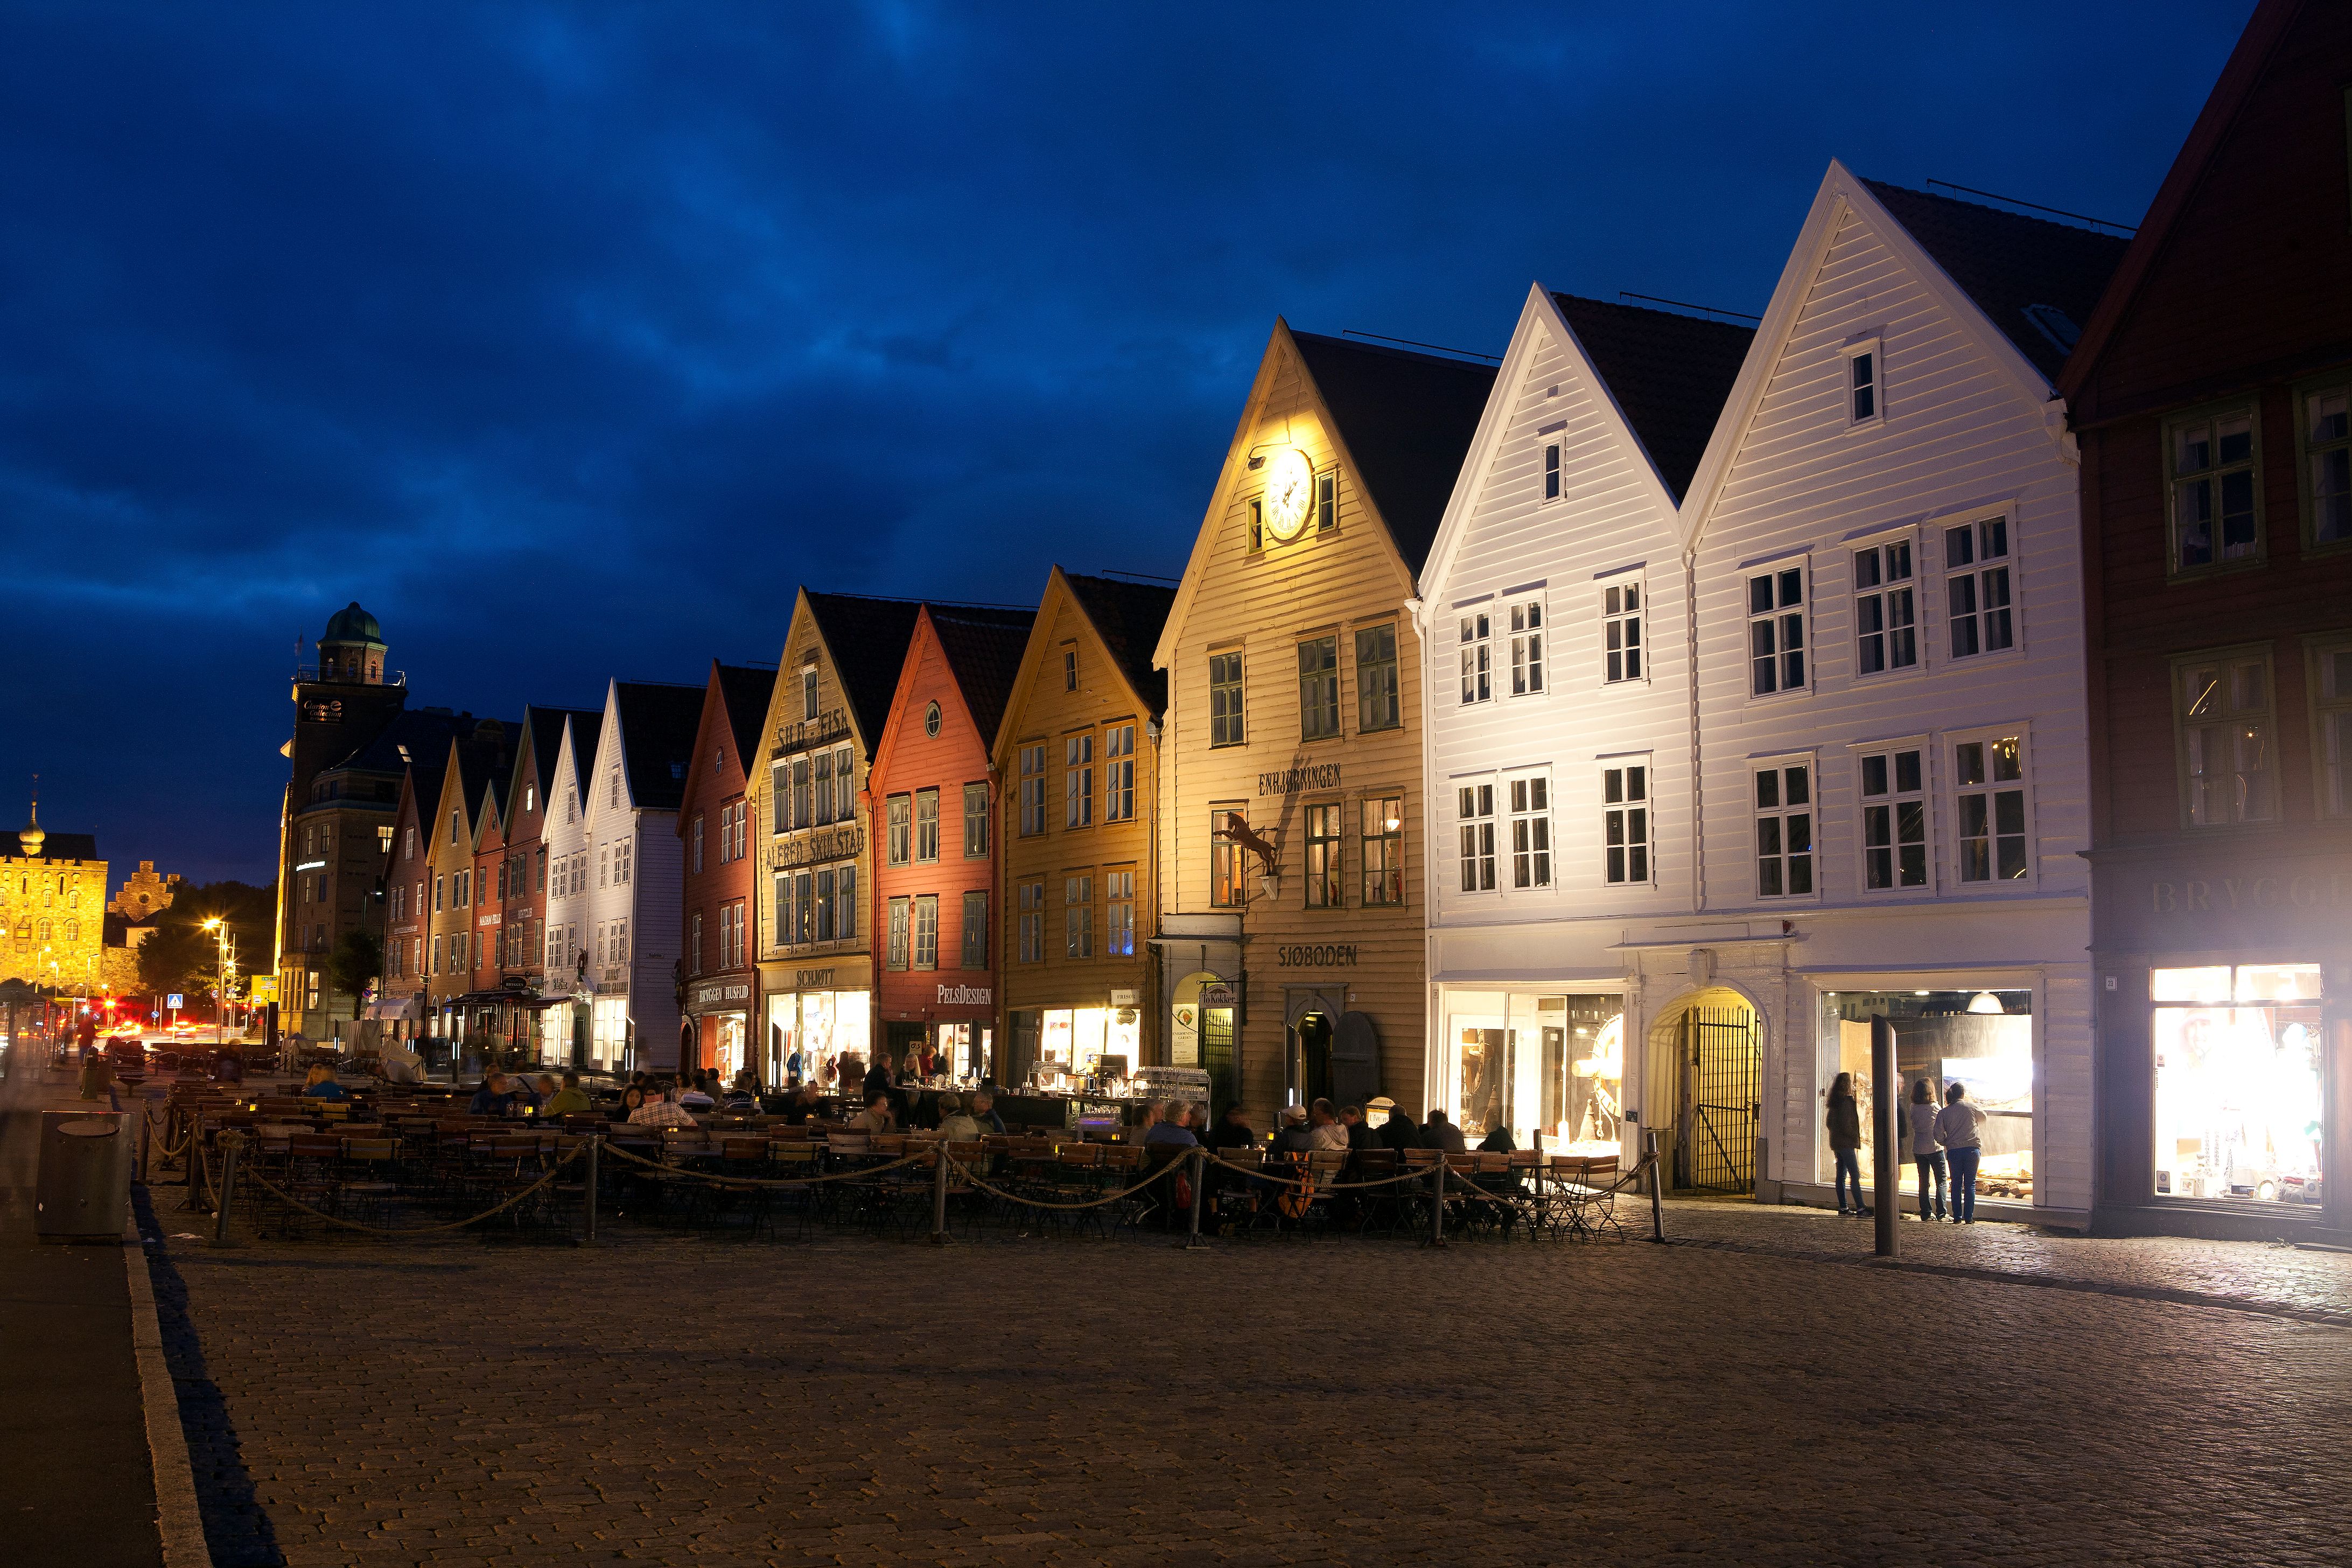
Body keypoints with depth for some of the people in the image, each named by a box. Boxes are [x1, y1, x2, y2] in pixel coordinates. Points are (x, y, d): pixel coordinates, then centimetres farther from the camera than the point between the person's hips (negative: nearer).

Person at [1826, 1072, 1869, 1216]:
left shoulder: (1835, 1101, 12)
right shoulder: (1847, 1100, -14)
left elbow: (1829, 1121, 18)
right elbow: (1846, 1124, -19)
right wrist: (1856, 1136, -8)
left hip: (1836, 1142, 9)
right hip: (1847, 1143, -9)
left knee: (1841, 1175, 9)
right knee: (1855, 1175, -8)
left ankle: (1843, 1207, 10)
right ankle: (1860, 1207, -10)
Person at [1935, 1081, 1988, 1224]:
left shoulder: (1943, 1113, 1)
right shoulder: (1971, 1108, -1)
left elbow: (1938, 1135, -2)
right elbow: (1983, 1118, 18)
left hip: (1954, 1151, 1)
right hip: (1972, 1149, -1)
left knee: (1956, 1184, 10)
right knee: (1970, 1184, 4)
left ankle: (1957, 1217, 9)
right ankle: (1969, 1218, 1)